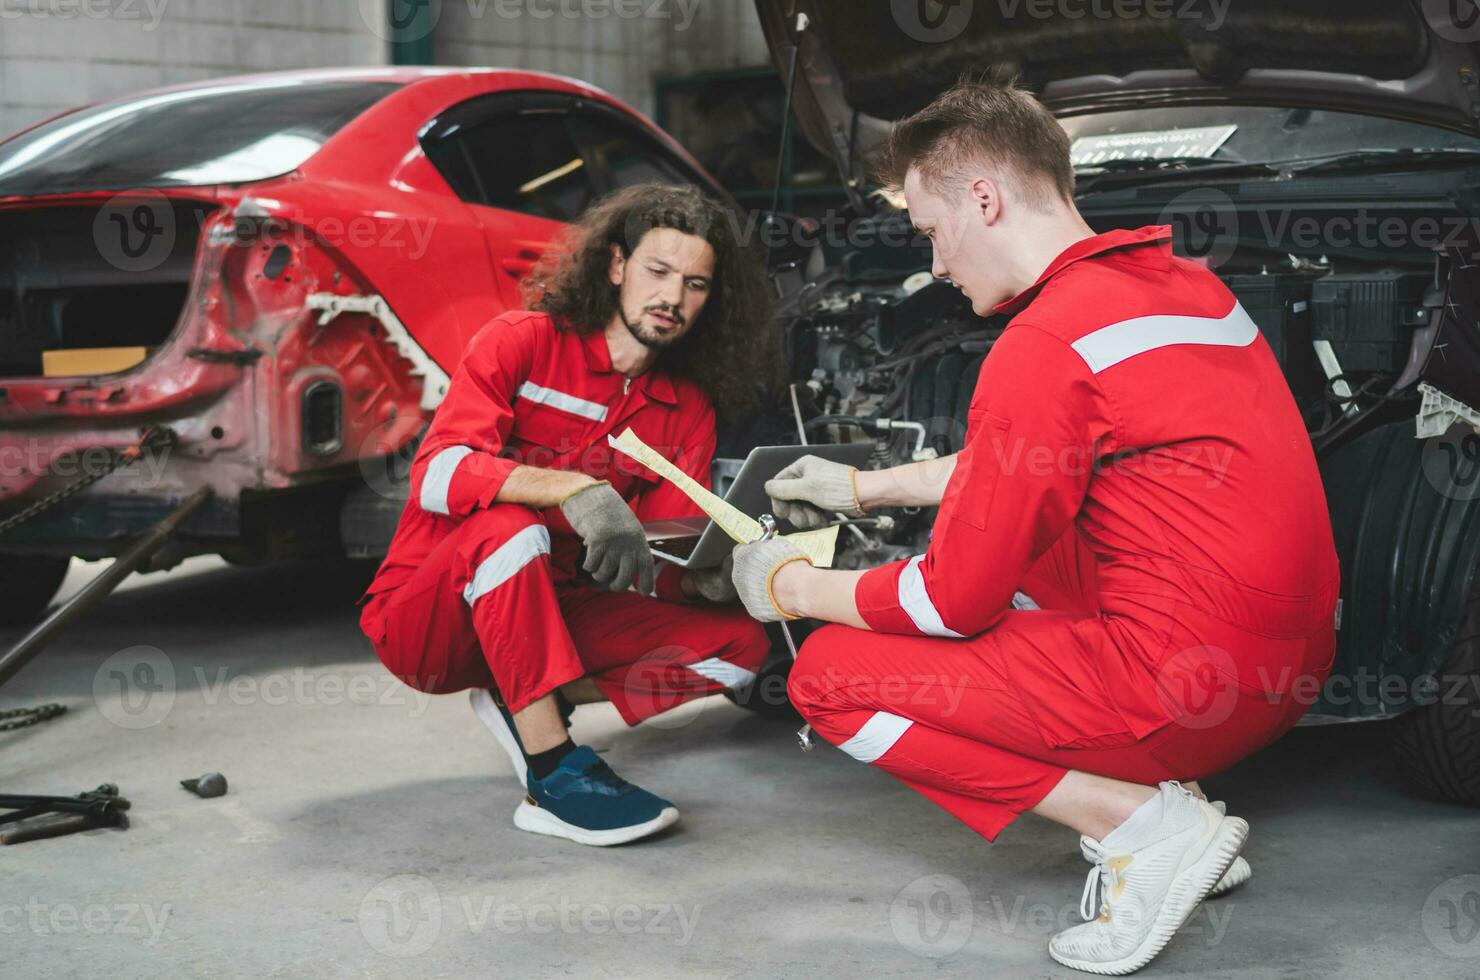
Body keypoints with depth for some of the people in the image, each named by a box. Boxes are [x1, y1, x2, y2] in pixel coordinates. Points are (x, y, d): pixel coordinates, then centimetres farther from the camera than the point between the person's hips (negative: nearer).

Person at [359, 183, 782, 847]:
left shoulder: (688, 408, 5)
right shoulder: (523, 342, -10)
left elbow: (665, 570, 1)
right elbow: (436, 474, -25)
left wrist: (714, 577, -24)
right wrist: (575, 488, -39)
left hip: (549, 616, 5)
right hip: (423, 620, -5)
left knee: (742, 643, -9)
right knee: (508, 524, -38)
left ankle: (527, 702, -6)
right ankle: (554, 777, -31)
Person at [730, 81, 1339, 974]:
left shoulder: (1045, 343, -16)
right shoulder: (1187, 282, 10)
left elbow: (955, 602, -10)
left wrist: (793, 589, 7)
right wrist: (866, 486, 31)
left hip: (1178, 690, -9)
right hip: (1290, 664, 9)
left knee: (830, 676, 1)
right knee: (1008, 545, 28)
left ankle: (1143, 824, -5)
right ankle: (1170, 798, 14)